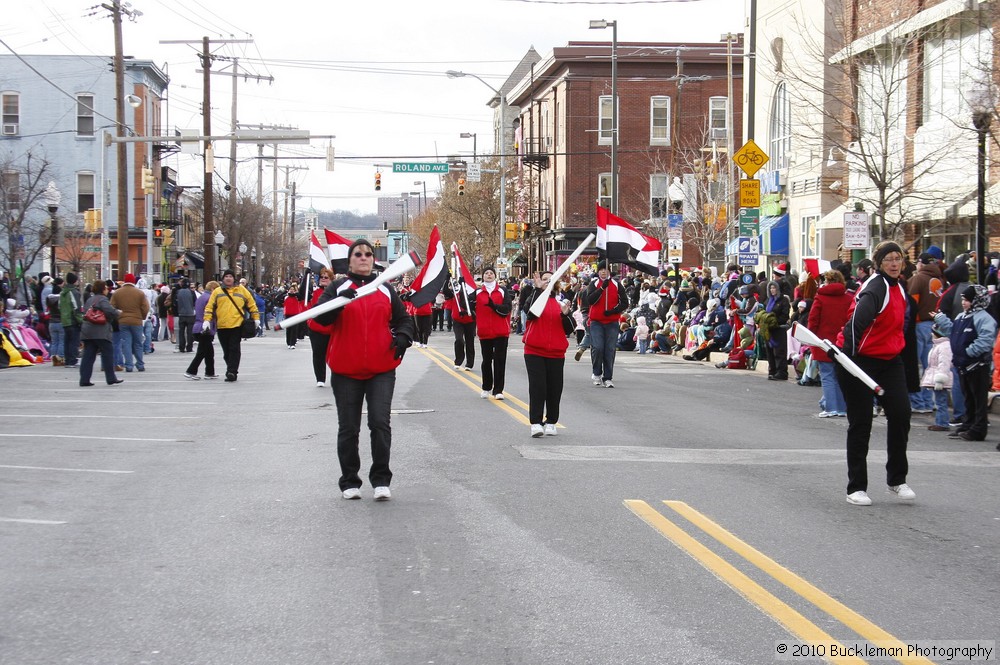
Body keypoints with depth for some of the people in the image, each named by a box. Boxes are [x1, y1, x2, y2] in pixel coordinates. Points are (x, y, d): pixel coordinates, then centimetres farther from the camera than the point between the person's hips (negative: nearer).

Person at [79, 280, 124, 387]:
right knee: (108, 354, 2)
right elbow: (109, 311, -21)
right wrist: (118, 313, -4)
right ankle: (111, 379, 6)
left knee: (88, 356, 5)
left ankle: (84, 380, 1)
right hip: (100, 332, -8)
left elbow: (85, 311, 21)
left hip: (87, 331, 8)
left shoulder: (89, 300, 18)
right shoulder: (103, 299, -8)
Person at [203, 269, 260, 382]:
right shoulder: (217, 292, 10)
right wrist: (207, 320, -3)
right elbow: (209, 307, 8)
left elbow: (252, 304, 14)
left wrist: (256, 318, 10)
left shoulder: (241, 290, 9)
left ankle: (232, 372, -13)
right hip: (221, 326, 2)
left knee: (234, 349, -10)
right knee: (226, 351, 7)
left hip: (237, 325, -2)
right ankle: (231, 371, 18)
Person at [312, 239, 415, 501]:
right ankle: (349, 481, 16)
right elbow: (320, 317, -10)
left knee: (380, 423, -10)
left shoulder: (385, 290, 11)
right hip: (346, 371, -1)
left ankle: (381, 480, -1)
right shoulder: (338, 287, 4)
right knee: (348, 428, 5)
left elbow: (404, 319, 15)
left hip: (381, 370, 1)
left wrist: (403, 336, -8)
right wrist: (340, 300, -29)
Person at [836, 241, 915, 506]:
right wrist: (848, 354, -43)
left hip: (889, 361, 8)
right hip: (859, 360, -8)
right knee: (861, 422, -2)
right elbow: (857, 320, -33)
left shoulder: (899, 288, 11)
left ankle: (897, 480, 12)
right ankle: (856, 487, 7)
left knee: (901, 414, -3)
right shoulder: (875, 288, -18)